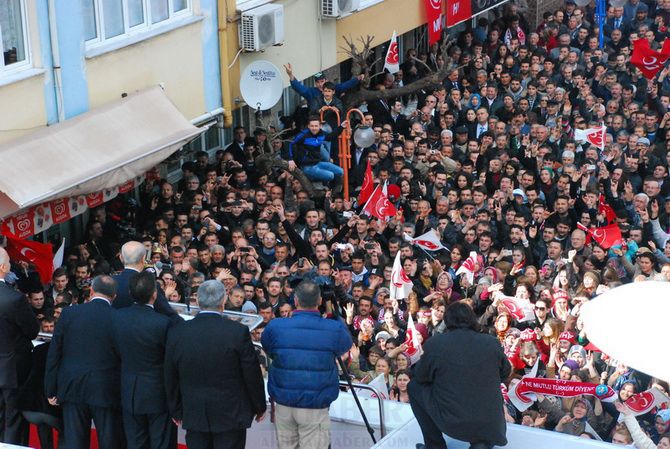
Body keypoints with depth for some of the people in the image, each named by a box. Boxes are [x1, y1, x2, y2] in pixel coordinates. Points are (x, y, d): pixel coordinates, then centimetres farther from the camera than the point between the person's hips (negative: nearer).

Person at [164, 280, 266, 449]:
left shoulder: (176, 333, -4)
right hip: (231, 415, -2)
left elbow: (171, 378, 5)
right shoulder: (238, 332, -13)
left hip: (194, 416, 2)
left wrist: (176, 411, 17)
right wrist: (259, 408, 9)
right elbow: (252, 376, -6)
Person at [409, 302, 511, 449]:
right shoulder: (492, 342, -4)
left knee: (414, 386, 20)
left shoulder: (434, 343, -10)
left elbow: (421, 377, 6)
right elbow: (505, 373, 14)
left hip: (451, 424, -1)